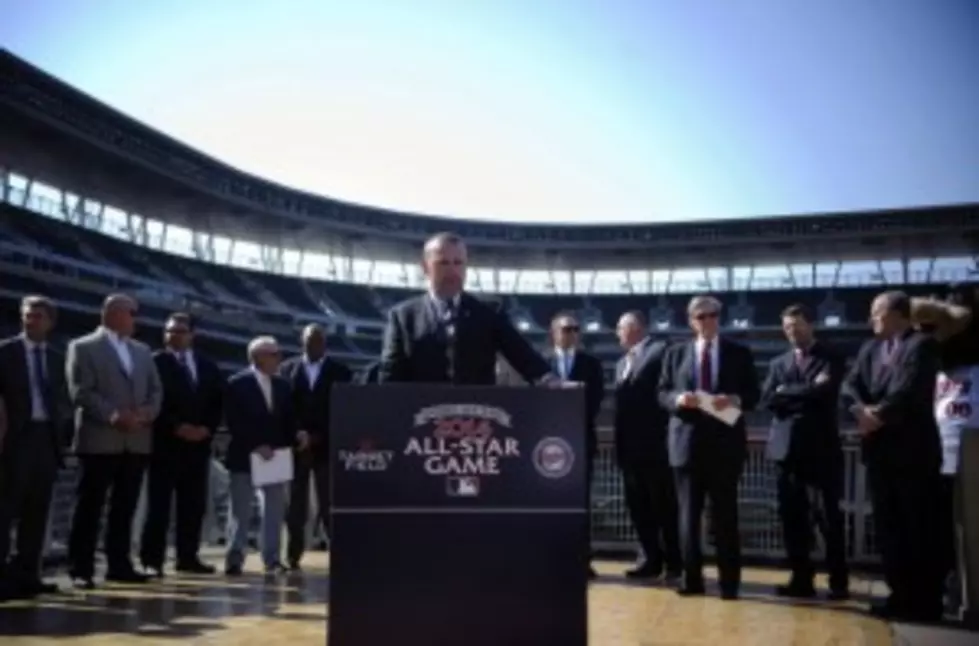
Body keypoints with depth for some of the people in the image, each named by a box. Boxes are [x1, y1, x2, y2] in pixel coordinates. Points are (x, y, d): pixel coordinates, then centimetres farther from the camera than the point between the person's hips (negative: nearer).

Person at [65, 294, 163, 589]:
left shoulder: (142, 351, 19)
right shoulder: (83, 347, 1)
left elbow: (156, 389, 14)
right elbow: (80, 391, -9)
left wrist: (147, 413, -6)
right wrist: (112, 415, -20)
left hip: (137, 440, 6)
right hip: (99, 440, -5)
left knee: (125, 508, 9)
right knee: (90, 507, -1)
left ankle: (119, 564, 16)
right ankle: (81, 569, 3)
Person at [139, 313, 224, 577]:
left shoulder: (208, 366, 15)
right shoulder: (154, 363, -1)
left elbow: (218, 402, 12)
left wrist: (208, 428, -4)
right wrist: (176, 427, -16)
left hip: (199, 444, 5)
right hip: (165, 443, -5)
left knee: (194, 505, 7)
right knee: (158, 504, -4)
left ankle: (188, 557, 14)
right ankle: (152, 559, 0)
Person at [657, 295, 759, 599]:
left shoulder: (739, 354, 8)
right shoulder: (675, 353, 11)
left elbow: (753, 395, 4)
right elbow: (662, 394, 8)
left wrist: (735, 400, -16)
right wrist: (678, 398, -13)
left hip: (724, 442, -1)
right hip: (687, 442, 1)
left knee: (725, 513, 2)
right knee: (688, 512, 4)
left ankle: (729, 581, 10)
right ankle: (692, 578, 13)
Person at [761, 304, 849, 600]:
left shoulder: (831, 357, 3)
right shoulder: (778, 363, 15)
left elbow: (823, 391, -14)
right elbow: (768, 398, 0)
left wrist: (787, 392, -4)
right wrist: (805, 393, -8)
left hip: (821, 446, -4)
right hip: (787, 447, 4)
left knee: (829, 517, 0)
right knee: (792, 518, 6)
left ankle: (839, 582, 9)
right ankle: (801, 579, 14)